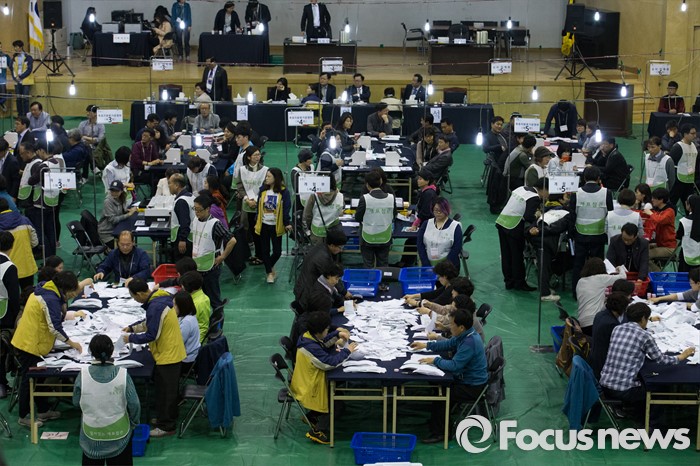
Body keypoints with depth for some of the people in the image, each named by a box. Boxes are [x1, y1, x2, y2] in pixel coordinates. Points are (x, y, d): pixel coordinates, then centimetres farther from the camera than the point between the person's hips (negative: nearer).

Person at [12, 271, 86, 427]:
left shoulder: (45, 291, 8)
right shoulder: (51, 300, -23)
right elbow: (55, 328, -25)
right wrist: (72, 344, -16)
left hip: (33, 343, 10)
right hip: (29, 345, -10)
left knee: (38, 378, 19)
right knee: (29, 380, 2)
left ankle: (43, 411, 30)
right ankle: (24, 417, 13)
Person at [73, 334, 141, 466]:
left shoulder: (83, 374, -15)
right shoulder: (122, 374, -17)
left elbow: (76, 402, -3)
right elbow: (134, 404, -12)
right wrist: (133, 423, 5)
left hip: (92, 434, 1)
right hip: (118, 433, 0)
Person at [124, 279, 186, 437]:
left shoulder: (155, 307, -27)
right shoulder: (160, 297, 4)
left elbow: (151, 335, -23)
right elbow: (150, 322, 18)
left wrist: (131, 338, -11)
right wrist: (132, 328, 11)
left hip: (167, 355, -10)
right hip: (170, 351, 10)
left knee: (166, 391, 2)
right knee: (164, 389, 20)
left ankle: (166, 426, 12)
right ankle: (164, 419, 32)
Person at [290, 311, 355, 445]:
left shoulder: (308, 336, -3)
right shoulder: (311, 348, -33)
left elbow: (324, 342, 17)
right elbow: (330, 362, -32)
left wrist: (338, 334, 1)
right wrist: (346, 351, -20)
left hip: (306, 381, 10)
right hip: (308, 388, -10)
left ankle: (312, 416, 26)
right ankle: (318, 431, 1)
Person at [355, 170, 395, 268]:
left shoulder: (364, 198, -16)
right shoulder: (391, 198, -8)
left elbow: (357, 218, -8)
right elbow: (393, 216, 5)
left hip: (369, 238, -2)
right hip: (385, 238, 2)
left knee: (368, 267, 9)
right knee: (383, 266, 12)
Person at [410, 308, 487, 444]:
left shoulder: (469, 343, -30)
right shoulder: (465, 335, 1)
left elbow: (454, 365, -30)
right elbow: (449, 344, 19)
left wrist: (435, 360, -16)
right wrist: (426, 345, 14)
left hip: (472, 387, -10)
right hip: (466, 378, 10)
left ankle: (439, 433, -1)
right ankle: (435, 420, 24)